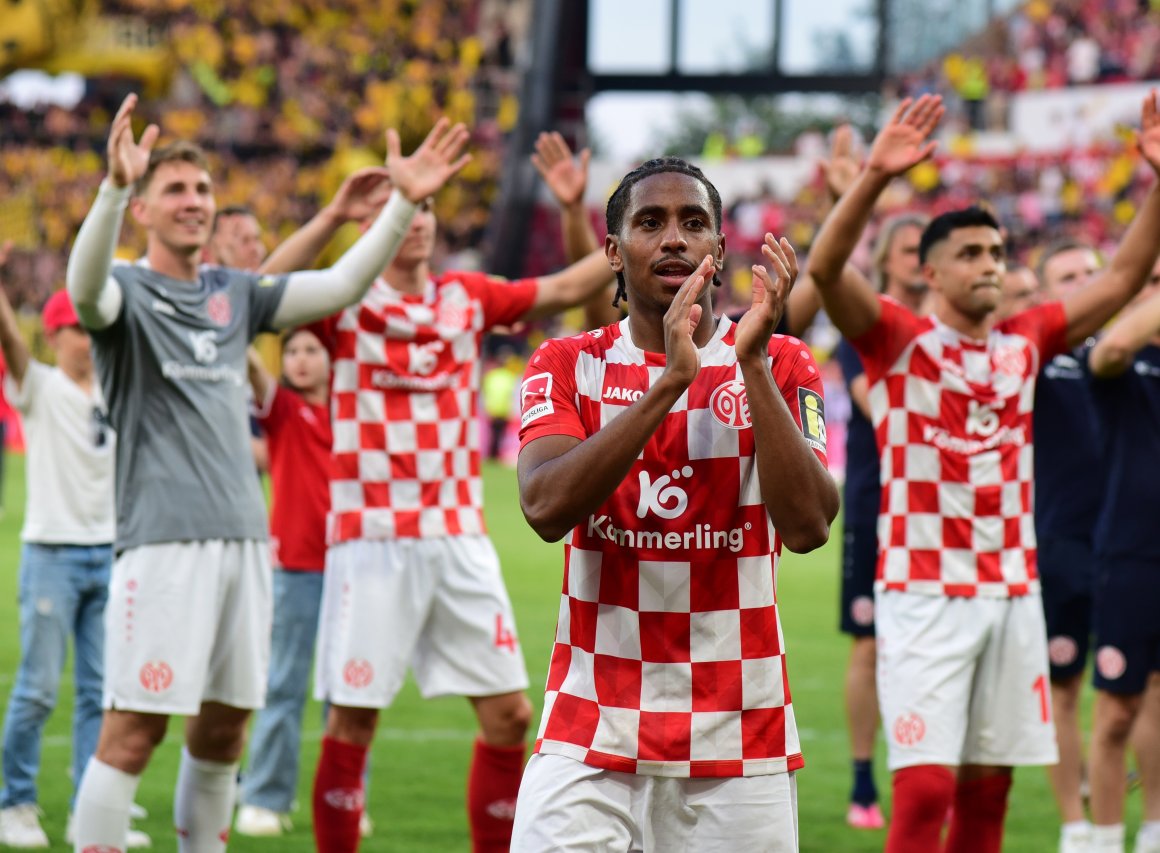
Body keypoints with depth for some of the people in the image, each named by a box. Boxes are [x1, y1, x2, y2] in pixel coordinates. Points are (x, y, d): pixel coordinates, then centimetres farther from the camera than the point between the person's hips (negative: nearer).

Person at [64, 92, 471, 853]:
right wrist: (114, 185, -40)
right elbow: (86, 285, -23)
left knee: (225, 727, 10)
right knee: (134, 729, -10)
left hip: (244, 534, 6)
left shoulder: (234, 295, 18)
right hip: (163, 535, -6)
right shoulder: (126, 292, 0)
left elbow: (340, 287, 12)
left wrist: (404, 204, 0)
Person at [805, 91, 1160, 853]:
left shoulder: (1023, 343, 11)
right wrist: (875, 179, -32)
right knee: (925, 790, -12)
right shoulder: (898, 340, -3)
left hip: (1013, 590, 5)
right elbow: (825, 269, -19)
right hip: (924, 592, -5)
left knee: (987, 791, 8)